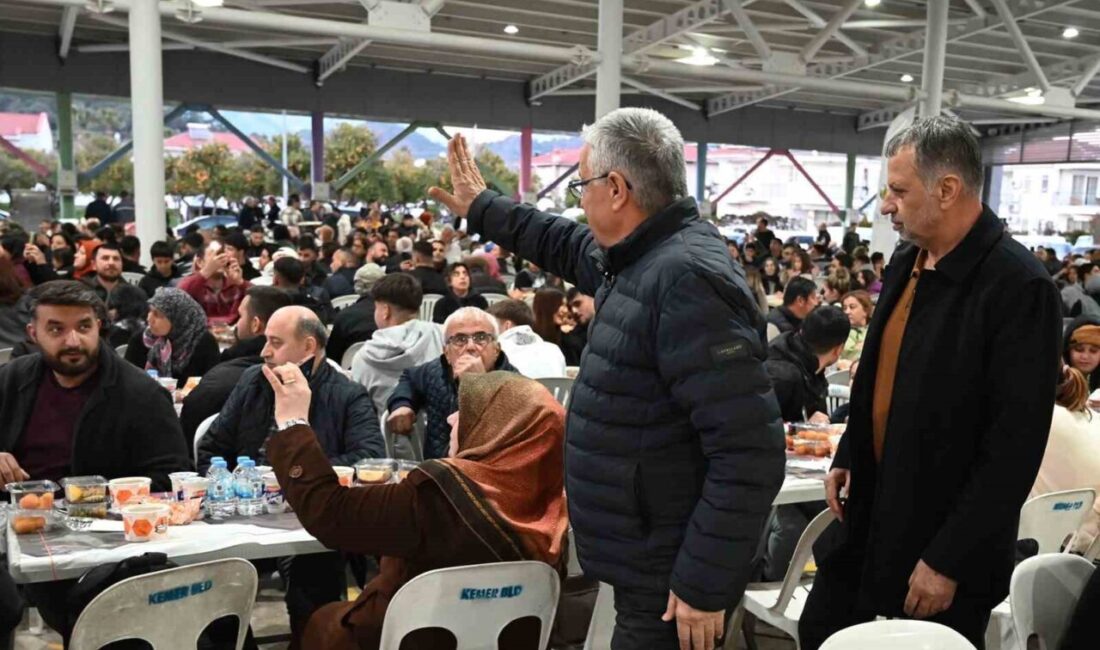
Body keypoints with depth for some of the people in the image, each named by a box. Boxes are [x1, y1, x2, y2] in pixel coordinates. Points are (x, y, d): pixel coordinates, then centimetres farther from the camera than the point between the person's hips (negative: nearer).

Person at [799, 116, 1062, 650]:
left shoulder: (1019, 286, -21)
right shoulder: (907, 260, 3)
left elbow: (1015, 446, -21)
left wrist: (951, 559, -18)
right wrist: (848, 457, 9)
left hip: (941, 541, -7)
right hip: (870, 518, 7)